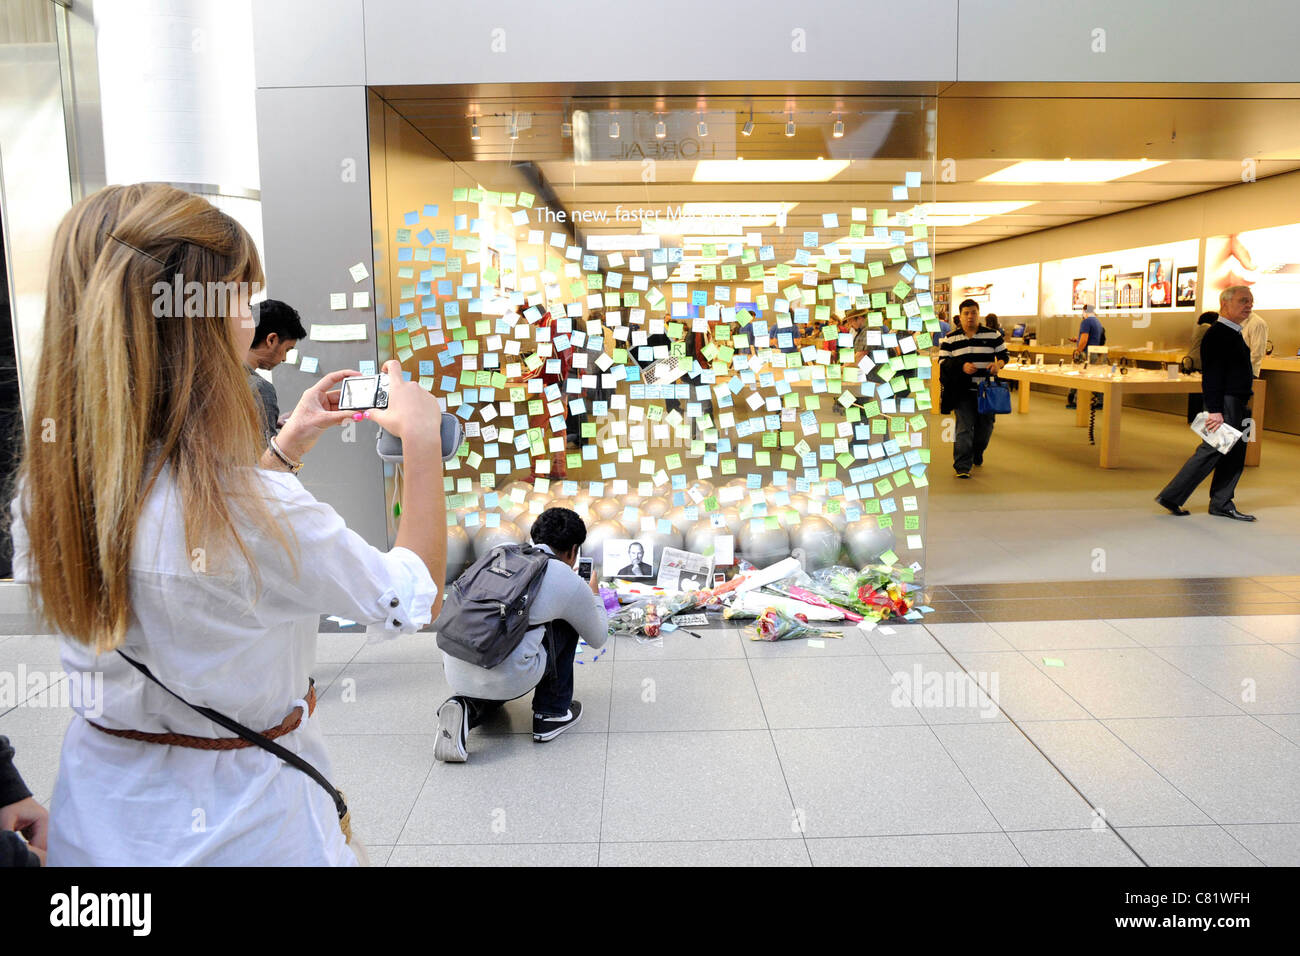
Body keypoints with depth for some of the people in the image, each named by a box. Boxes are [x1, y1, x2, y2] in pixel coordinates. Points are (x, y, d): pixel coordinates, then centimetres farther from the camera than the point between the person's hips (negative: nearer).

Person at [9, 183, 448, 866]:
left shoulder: (42, 485, -11)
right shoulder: (257, 511, -32)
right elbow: (415, 600, -17)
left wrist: (285, 446, 9)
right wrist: (422, 442, -10)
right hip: (237, 822, -6)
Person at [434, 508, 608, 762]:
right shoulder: (572, 582, 3)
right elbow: (597, 638, 21)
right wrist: (595, 595, 39)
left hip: (455, 674, 5)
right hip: (508, 680, -5)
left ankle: (465, 708, 8)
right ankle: (551, 713, 20)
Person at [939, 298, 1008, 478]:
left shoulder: (993, 335, 4)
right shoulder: (950, 338, 3)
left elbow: (1004, 354, 11)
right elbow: (943, 362, -1)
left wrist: (999, 363, -13)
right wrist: (962, 366, -18)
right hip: (962, 390, -2)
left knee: (986, 426, 11)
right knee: (964, 427, -10)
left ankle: (976, 455, 38)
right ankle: (962, 466, -7)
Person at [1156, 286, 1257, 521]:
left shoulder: (1234, 334, 16)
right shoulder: (1217, 334, -15)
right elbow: (1211, 375, -21)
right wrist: (1214, 410, -25)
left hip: (1236, 404, 10)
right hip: (1224, 404, -10)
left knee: (1234, 453, 11)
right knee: (1210, 452, -8)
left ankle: (1221, 504, 17)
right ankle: (1170, 497, -2)